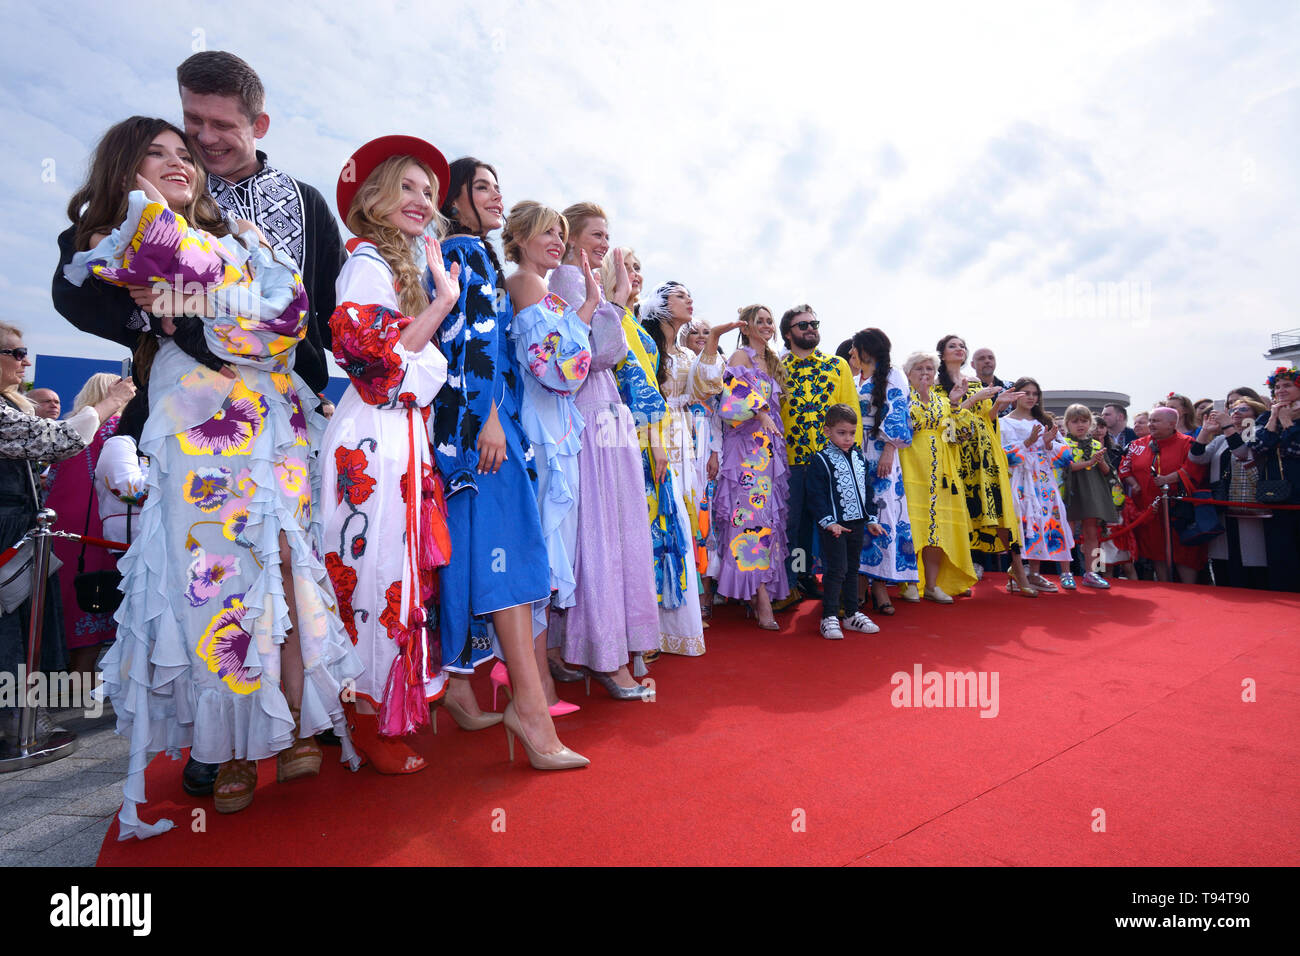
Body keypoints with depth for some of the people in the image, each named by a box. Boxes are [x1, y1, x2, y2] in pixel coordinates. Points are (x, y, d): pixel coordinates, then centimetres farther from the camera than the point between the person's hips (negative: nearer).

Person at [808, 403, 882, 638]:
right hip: (834, 525, -6)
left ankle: (851, 613, 25)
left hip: (857, 523, 7)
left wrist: (871, 518, 14)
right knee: (837, 570, -7)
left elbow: (866, 489, 17)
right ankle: (829, 617, 3)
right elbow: (816, 495, -14)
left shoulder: (858, 456, 11)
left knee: (852, 568, 14)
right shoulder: (821, 460, -10)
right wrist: (829, 522, -19)